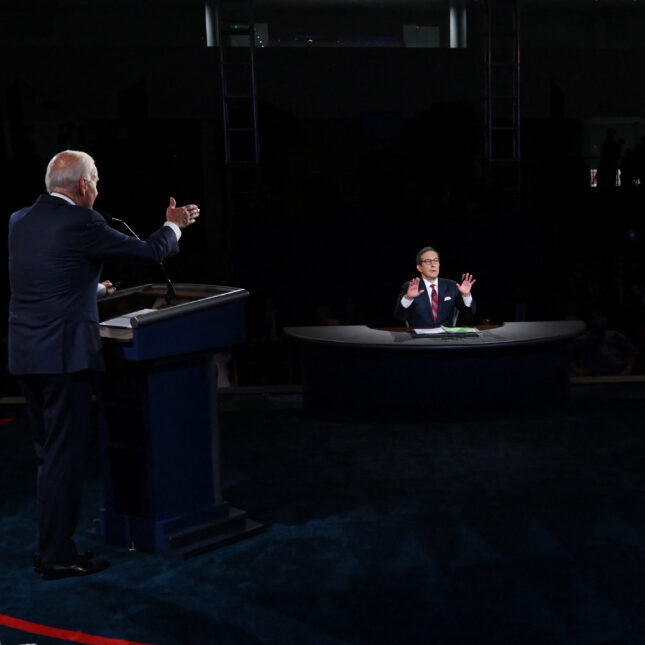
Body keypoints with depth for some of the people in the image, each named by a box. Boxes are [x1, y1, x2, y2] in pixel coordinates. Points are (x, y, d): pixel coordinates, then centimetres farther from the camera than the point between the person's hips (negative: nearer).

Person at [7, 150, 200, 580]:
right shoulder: (80, 221, -12)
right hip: (65, 354, -8)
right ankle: (58, 556, 7)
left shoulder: (20, 221, 11)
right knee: (65, 456, 0)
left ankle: (51, 547, 25)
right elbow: (150, 251, -6)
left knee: (49, 455, 17)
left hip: (26, 355, 8)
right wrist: (174, 225, 13)